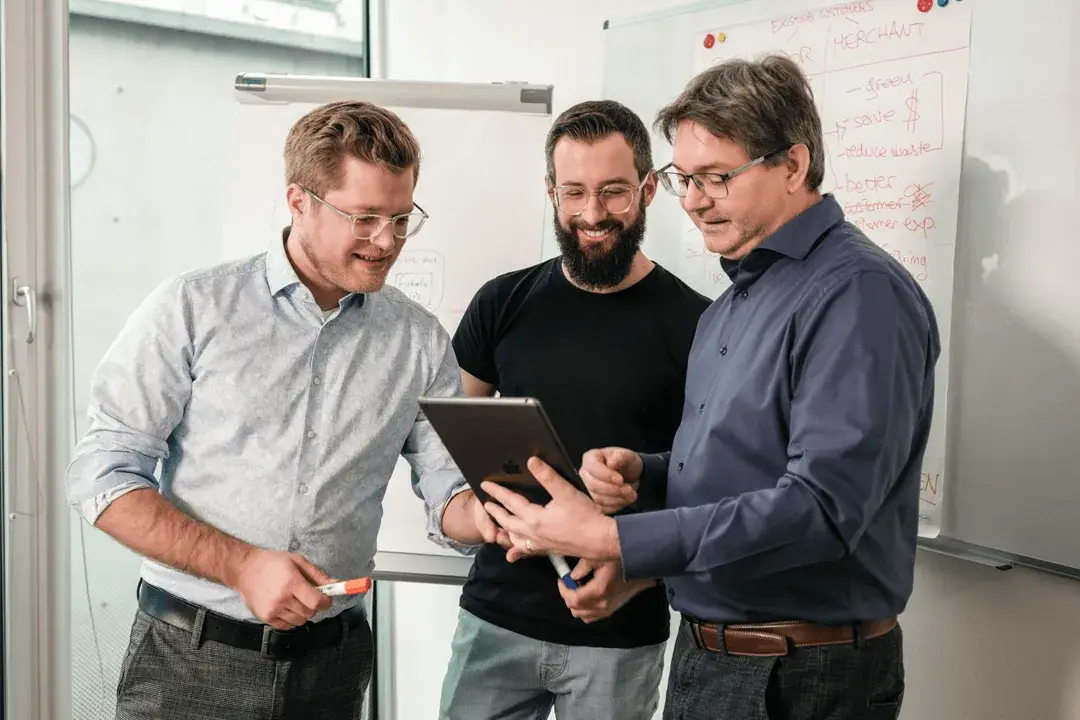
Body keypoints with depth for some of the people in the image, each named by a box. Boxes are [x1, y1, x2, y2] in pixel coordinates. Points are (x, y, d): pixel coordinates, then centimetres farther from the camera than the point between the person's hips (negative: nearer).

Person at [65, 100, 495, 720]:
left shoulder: (421, 341, 1)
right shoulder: (194, 309, -7)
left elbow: (450, 495, 2)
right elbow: (103, 477, -8)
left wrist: (486, 512, -22)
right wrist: (242, 566, -18)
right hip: (190, 656, -2)